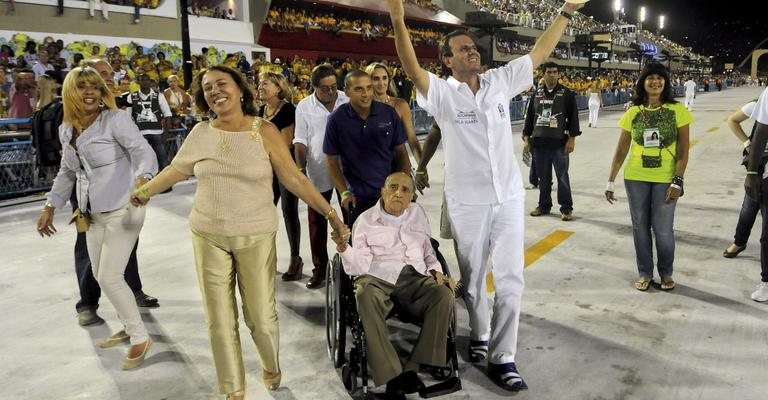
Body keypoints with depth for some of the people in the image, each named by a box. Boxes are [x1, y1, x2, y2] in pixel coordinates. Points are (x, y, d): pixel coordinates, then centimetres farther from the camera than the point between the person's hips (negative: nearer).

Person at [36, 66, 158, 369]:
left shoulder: (115, 119, -13)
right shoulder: (66, 130, 8)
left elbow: (144, 152, -23)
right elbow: (67, 172, 20)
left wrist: (142, 178, -44)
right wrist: (50, 207, 20)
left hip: (122, 210, -8)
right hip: (93, 214, 8)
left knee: (109, 277, -10)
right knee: (101, 275, 15)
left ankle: (140, 337, 6)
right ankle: (129, 325, 34)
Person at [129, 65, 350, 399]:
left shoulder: (265, 131, -8)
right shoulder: (201, 133, 0)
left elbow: (294, 178, -8)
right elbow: (176, 170, 13)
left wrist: (330, 213, -13)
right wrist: (144, 191, 24)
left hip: (256, 237, -2)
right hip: (208, 236, 2)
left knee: (261, 316, 3)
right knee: (219, 320, 7)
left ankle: (271, 366, 37)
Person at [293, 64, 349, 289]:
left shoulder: (348, 102, -2)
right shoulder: (304, 107, -2)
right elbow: (300, 142, -1)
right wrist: (301, 169, -10)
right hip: (318, 172, 0)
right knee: (316, 222, 7)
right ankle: (319, 269, 21)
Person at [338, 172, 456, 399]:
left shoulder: (417, 213, 18)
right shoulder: (366, 220, 6)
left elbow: (428, 250, 27)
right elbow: (361, 266, -1)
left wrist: (437, 272, 8)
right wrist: (344, 248, -21)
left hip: (415, 277, 3)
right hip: (378, 278, -2)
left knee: (444, 294, -29)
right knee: (365, 296, -38)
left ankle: (412, 368, -22)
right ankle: (392, 375, -32)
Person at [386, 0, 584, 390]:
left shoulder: (500, 80, 4)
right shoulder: (441, 93, -7)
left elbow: (539, 52, 11)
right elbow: (413, 70, -24)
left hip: (509, 197, 3)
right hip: (467, 202, -2)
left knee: (510, 279, 2)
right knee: (473, 278, 13)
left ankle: (501, 357, 12)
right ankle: (479, 334, 38)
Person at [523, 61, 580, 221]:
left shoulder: (567, 94, 1)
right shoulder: (536, 94, 10)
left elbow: (573, 117, -1)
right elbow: (529, 117, 14)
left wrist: (572, 139, -7)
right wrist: (526, 138, 9)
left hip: (559, 143, -3)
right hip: (539, 142, 3)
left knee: (562, 177, 0)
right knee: (543, 177, 11)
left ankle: (566, 208, 8)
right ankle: (544, 205, 23)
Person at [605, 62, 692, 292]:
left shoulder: (677, 110, -3)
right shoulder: (633, 112, 2)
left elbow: (683, 150, -5)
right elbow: (621, 150, 5)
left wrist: (677, 182, -12)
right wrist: (611, 181, 3)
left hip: (665, 179, -2)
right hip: (635, 178, 2)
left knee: (663, 229, 2)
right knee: (640, 227, 9)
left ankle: (666, 273, 24)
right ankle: (645, 273, 25)